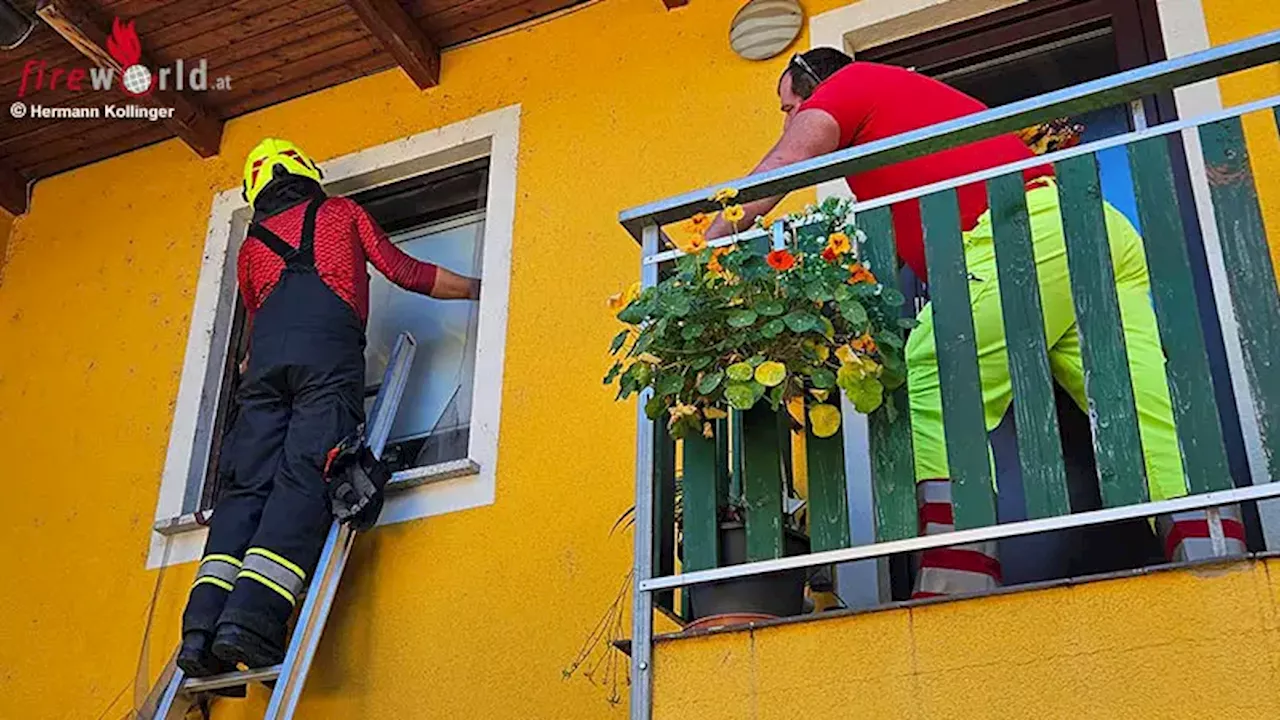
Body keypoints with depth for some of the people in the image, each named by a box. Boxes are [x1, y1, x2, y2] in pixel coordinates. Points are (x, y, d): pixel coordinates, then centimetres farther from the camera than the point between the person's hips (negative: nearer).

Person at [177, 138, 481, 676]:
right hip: (328, 343, -3)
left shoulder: (251, 246, 32)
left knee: (246, 486, -3)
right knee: (303, 479, -14)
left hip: (267, 350, 3)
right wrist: (476, 289, 32)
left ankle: (202, 626, -19)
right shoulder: (342, 212, 27)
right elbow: (403, 271, 22)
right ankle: (251, 620, -30)